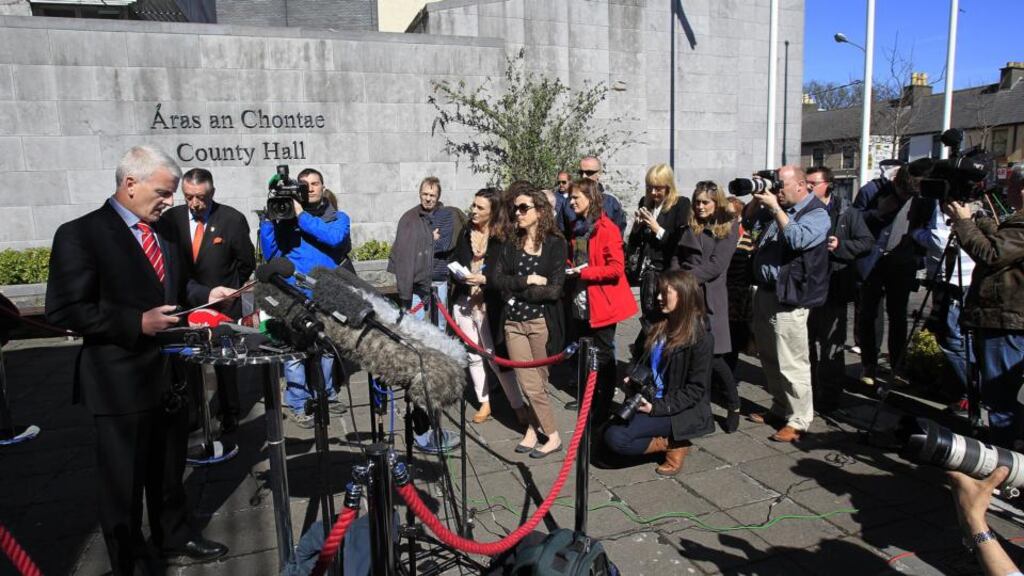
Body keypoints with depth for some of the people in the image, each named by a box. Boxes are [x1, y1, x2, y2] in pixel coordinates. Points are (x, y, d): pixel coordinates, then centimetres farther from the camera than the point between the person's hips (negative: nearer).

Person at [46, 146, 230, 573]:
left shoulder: (164, 230, 7)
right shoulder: (80, 234, -15)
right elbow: (63, 311, -19)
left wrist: (205, 294, 1)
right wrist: (138, 323, -25)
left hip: (169, 373, 7)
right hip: (121, 381, -6)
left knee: (169, 469, 22)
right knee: (123, 479, 11)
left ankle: (175, 536, 42)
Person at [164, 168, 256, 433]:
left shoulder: (233, 219, -9)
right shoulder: (171, 218, -3)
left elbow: (246, 262, 1)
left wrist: (228, 293, 3)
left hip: (223, 306, -2)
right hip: (184, 305, 2)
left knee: (225, 361, 10)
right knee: (188, 361, 7)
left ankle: (229, 415, 24)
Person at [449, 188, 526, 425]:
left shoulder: (503, 239, -9)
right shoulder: (466, 234, 8)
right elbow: (454, 264, 17)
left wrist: (484, 279, -19)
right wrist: (458, 275, -3)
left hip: (489, 307, -5)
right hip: (464, 305, 5)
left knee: (497, 358, -4)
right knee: (473, 357, 13)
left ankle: (518, 406, 9)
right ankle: (484, 403, 27)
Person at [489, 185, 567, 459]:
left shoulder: (555, 244, -5)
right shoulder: (512, 245, 8)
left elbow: (554, 290, -13)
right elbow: (495, 277, -2)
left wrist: (515, 291, -7)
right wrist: (525, 281, -15)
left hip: (541, 322, -3)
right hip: (513, 323, 4)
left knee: (536, 383, 6)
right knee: (529, 384, 5)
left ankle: (534, 429, 22)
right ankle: (543, 433, 21)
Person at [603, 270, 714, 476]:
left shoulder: (700, 338, -13)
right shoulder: (658, 326, 7)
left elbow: (696, 389, -14)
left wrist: (658, 407, -20)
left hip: (680, 412, -7)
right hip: (649, 401, 7)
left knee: (616, 437, -22)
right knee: (608, 430, -8)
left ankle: (674, 445, -2)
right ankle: (670, 440, 5)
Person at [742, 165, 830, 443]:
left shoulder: (816, 213, -9)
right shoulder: (778, 208, 13)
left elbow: (797, 239, -26)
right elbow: (749, 222, 21)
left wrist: (775, 208, -21)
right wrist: (757, 198, 4)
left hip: (788, 298, -8)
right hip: (764, 292, 9)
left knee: (791, 363, -5)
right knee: (769, 358, 17)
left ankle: (798, 420, 5)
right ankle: (780, 408, 30)